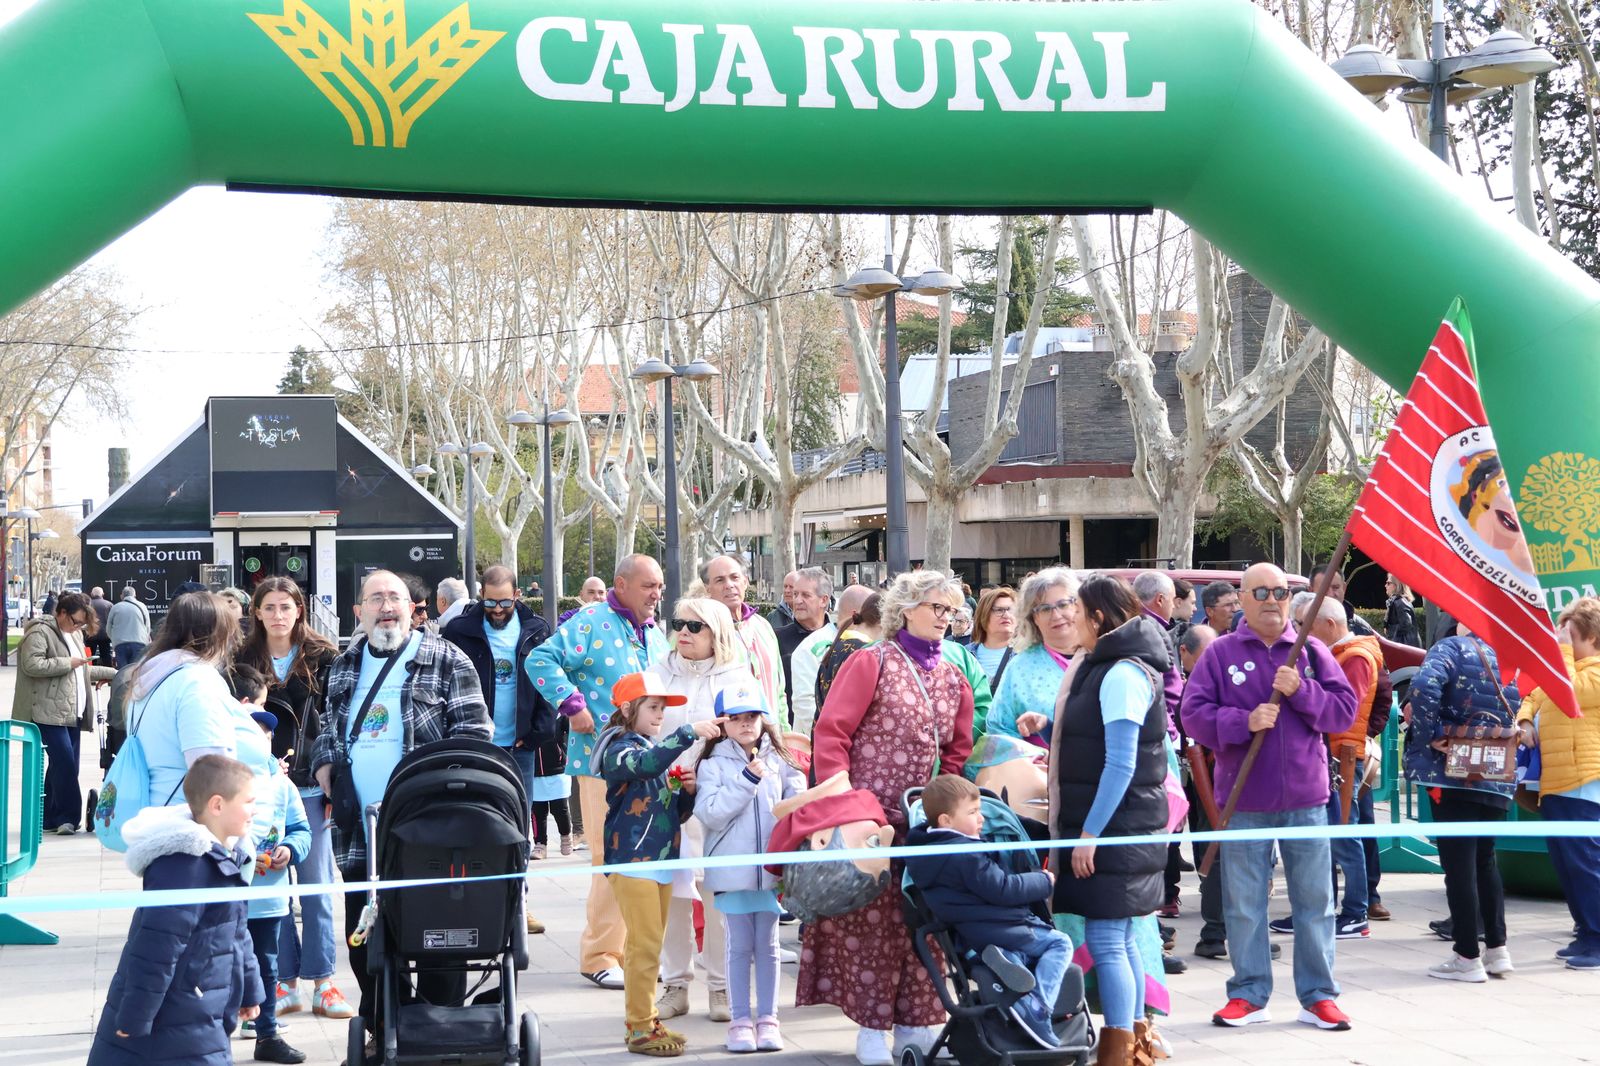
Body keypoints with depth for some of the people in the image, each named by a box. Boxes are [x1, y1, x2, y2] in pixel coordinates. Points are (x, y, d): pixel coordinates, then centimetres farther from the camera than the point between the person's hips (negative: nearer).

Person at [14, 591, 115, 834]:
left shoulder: (73, 635, 21)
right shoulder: (40, 632, -7)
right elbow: (32, 665, -20)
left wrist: (114, 674, 24)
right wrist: (68, 662, -15)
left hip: (73, 712, 9)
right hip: (49, 712, -9)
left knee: (62, 765, 8)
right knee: (65, 763, -15)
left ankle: (52, 819, 15)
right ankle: (66, 816, -10)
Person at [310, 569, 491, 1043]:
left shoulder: (446, 661, -1)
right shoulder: (344, 666, 15)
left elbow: (473, 732, -4)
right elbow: (327, 728, 25)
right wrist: (323, 764, 6)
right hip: (359, 832, 5)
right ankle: (382, 1031, 24)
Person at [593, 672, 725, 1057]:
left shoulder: (660, 750, 15)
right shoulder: (619, 750, -9)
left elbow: (677, 812, 20)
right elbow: (646, 765, -34)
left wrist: (688, 790, -1)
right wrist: (690, 732, -36)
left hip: (662, 860, 8)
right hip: (631, 861, -8)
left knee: (649, 946, 13)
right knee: (645, 946, -8)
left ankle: (646, 1021, 20)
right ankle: (640, 1029, -2)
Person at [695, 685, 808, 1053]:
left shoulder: (779, 761, 7)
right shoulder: (713, 764, -2)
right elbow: (709, 813, -13)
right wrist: (747, 780, -16)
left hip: (771, 867, 2)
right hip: (732, 870, -2)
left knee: (767, 945, 8)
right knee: (739, 946, 4)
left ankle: (767, 1019, 16)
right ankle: (739, 1021, 12)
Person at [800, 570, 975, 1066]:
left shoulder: (953, 680, 15)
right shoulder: (872, 663, -3)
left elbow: (958, 751, 20)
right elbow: (831, 732, -9)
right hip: (872, 817, -5)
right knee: (873, 917, -3)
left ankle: (914, 1025, 15)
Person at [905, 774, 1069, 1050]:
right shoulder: (967, 854, -20)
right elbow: (1002, 889, -19)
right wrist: (1044, 882, -6)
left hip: (969, 939, 9)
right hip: (999, 931, -9)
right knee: (1059, 944, 1)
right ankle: (1035, 1007, -14)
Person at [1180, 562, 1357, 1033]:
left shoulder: (1312, 652, 7)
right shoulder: (1220, 653, 2)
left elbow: (1345, 711, 1)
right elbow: (1193, 714, -4)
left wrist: (1301, 691, -14)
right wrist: (1244, 722, -17)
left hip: (1306, 798, 1)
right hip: (1243, 802, -1)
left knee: (1314, 900, 4)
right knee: (1243, 904, 6)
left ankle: (1318, 995, 13)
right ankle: (1249, 994, 16)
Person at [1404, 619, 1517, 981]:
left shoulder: (1453, 648, -7)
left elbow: (1425, 685, -25)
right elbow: (1515, 719, 18)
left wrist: (1431, 734, -17)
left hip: (1454, 774, -6)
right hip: (1497, 779, 6)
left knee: (1458, 863, -1)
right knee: (1485, 860, 19)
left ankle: (1468, 958, 1)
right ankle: (1497, 948, 20)